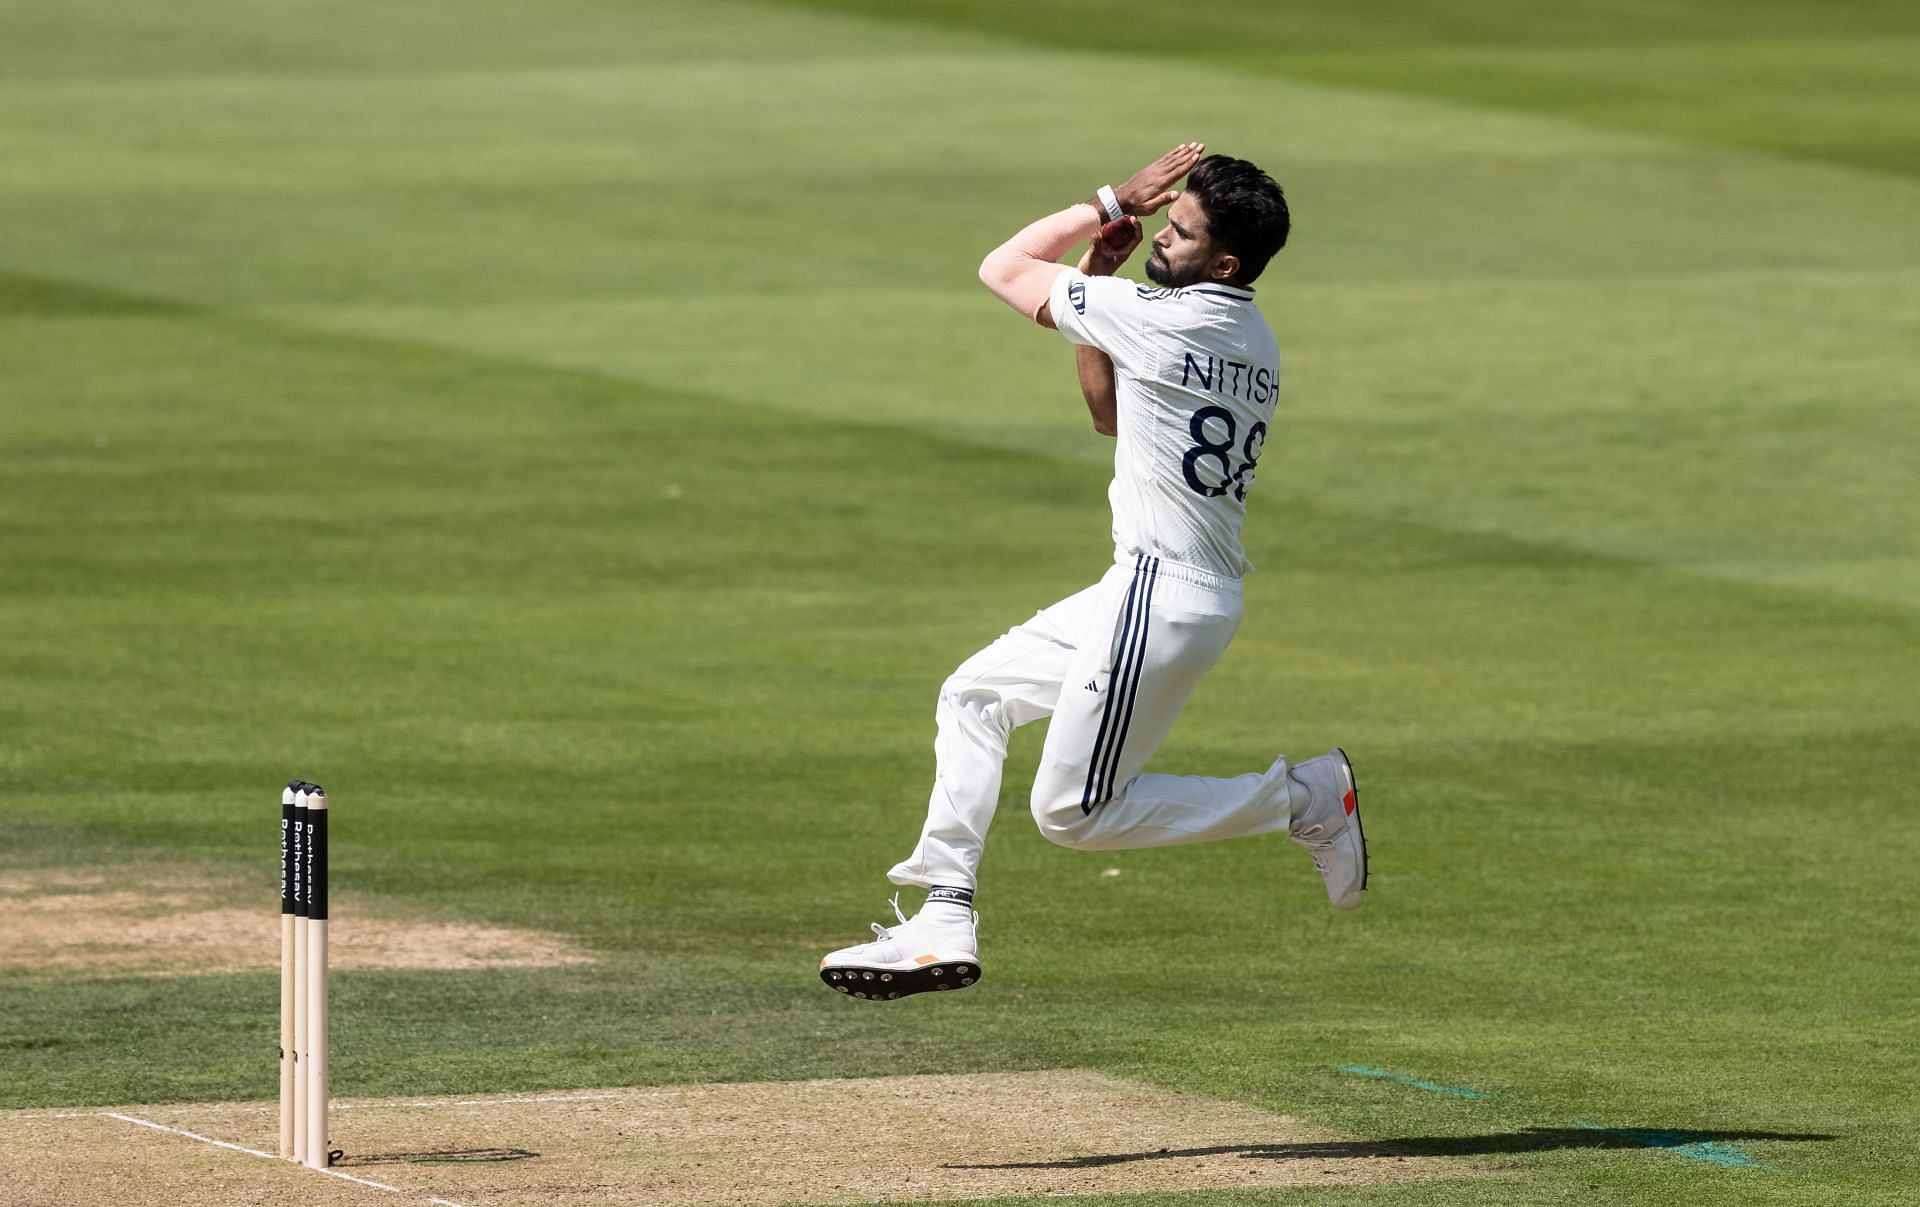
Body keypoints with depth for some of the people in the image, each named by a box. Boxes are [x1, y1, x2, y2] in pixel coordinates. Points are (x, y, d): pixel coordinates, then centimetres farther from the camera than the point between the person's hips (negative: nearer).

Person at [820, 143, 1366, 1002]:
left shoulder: (1170, 318, -17)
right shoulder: (1251, 342, 10)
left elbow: (1003, 270, -5)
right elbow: (1110, 413, 23)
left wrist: (1112, 203, 3)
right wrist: (1098, 279, 12)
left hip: (1163, 600, -10)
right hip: (1154, 586, 10)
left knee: (1072, 813, -2)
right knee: (974, 695, 17)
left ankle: (1303, 799, 2)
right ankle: (944, 924, 14)